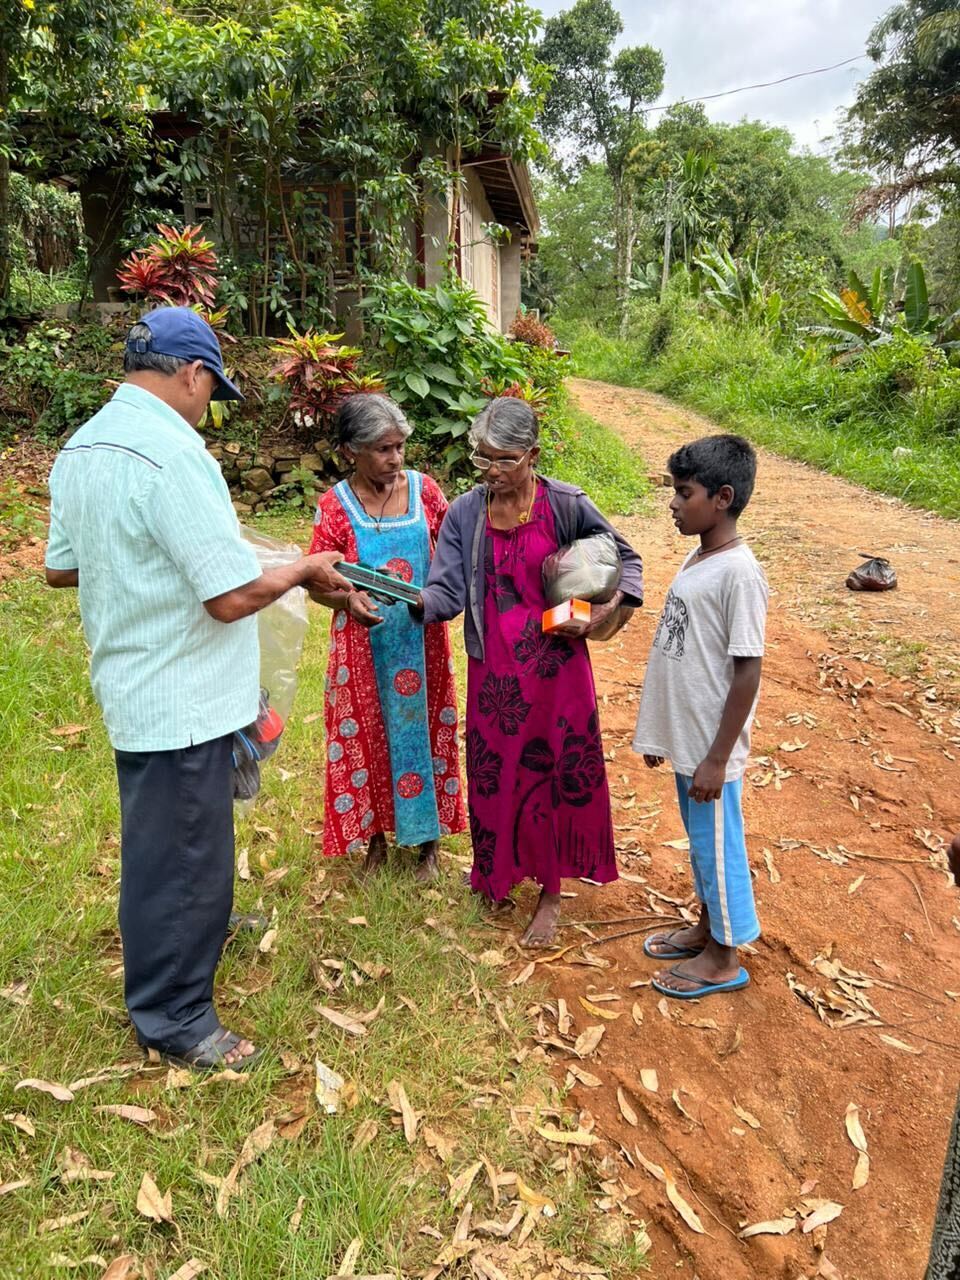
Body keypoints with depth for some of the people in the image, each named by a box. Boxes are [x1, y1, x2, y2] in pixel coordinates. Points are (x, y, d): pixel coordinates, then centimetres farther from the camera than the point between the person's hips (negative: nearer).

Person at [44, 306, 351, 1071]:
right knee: (179, 856, 7)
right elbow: (233, 596, -26)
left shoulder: (81, 448, 5)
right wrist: (304, 569, -9)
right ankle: (173, 1018, 26)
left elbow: (61, 568, 14)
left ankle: (199, 924, 52)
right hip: (181, 700, -9)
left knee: (164, 842, 28)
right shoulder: (173, 453, -24)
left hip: (130, 686, 10)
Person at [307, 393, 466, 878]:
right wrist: (347, 599, -24)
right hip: (364, 643, -1)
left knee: (423, 731, 10)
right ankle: (374, 837, 31)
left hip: (422, 639, 1)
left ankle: (427, 839, 29)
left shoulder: (424, 489, -2)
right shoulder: (334, 506, -6)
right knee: (366, 738, 10)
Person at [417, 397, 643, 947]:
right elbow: (448, 590, -9)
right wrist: (414, 599, -29)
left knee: (555, 773, 8)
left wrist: (604, 612, -12)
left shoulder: (566, 504, -8)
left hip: (555, 663, -2)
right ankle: (499, 869, 38)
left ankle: (552, 892, 27)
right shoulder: (465, 514, -2)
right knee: (494, 772, 12)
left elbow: (626, 558, 3)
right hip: (494, 665, 2)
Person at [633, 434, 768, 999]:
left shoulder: (738, 572, -21)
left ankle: (724, 958, 28)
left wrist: (717, 759, -18)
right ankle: (707, 928, 42)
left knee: (717, 846, 9)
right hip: (685, 736, 8)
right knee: (700, 841, 23)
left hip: (711, 747, -8)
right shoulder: (697, 558, 5)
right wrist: (660, 732, 16)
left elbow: (748, 673, -21)